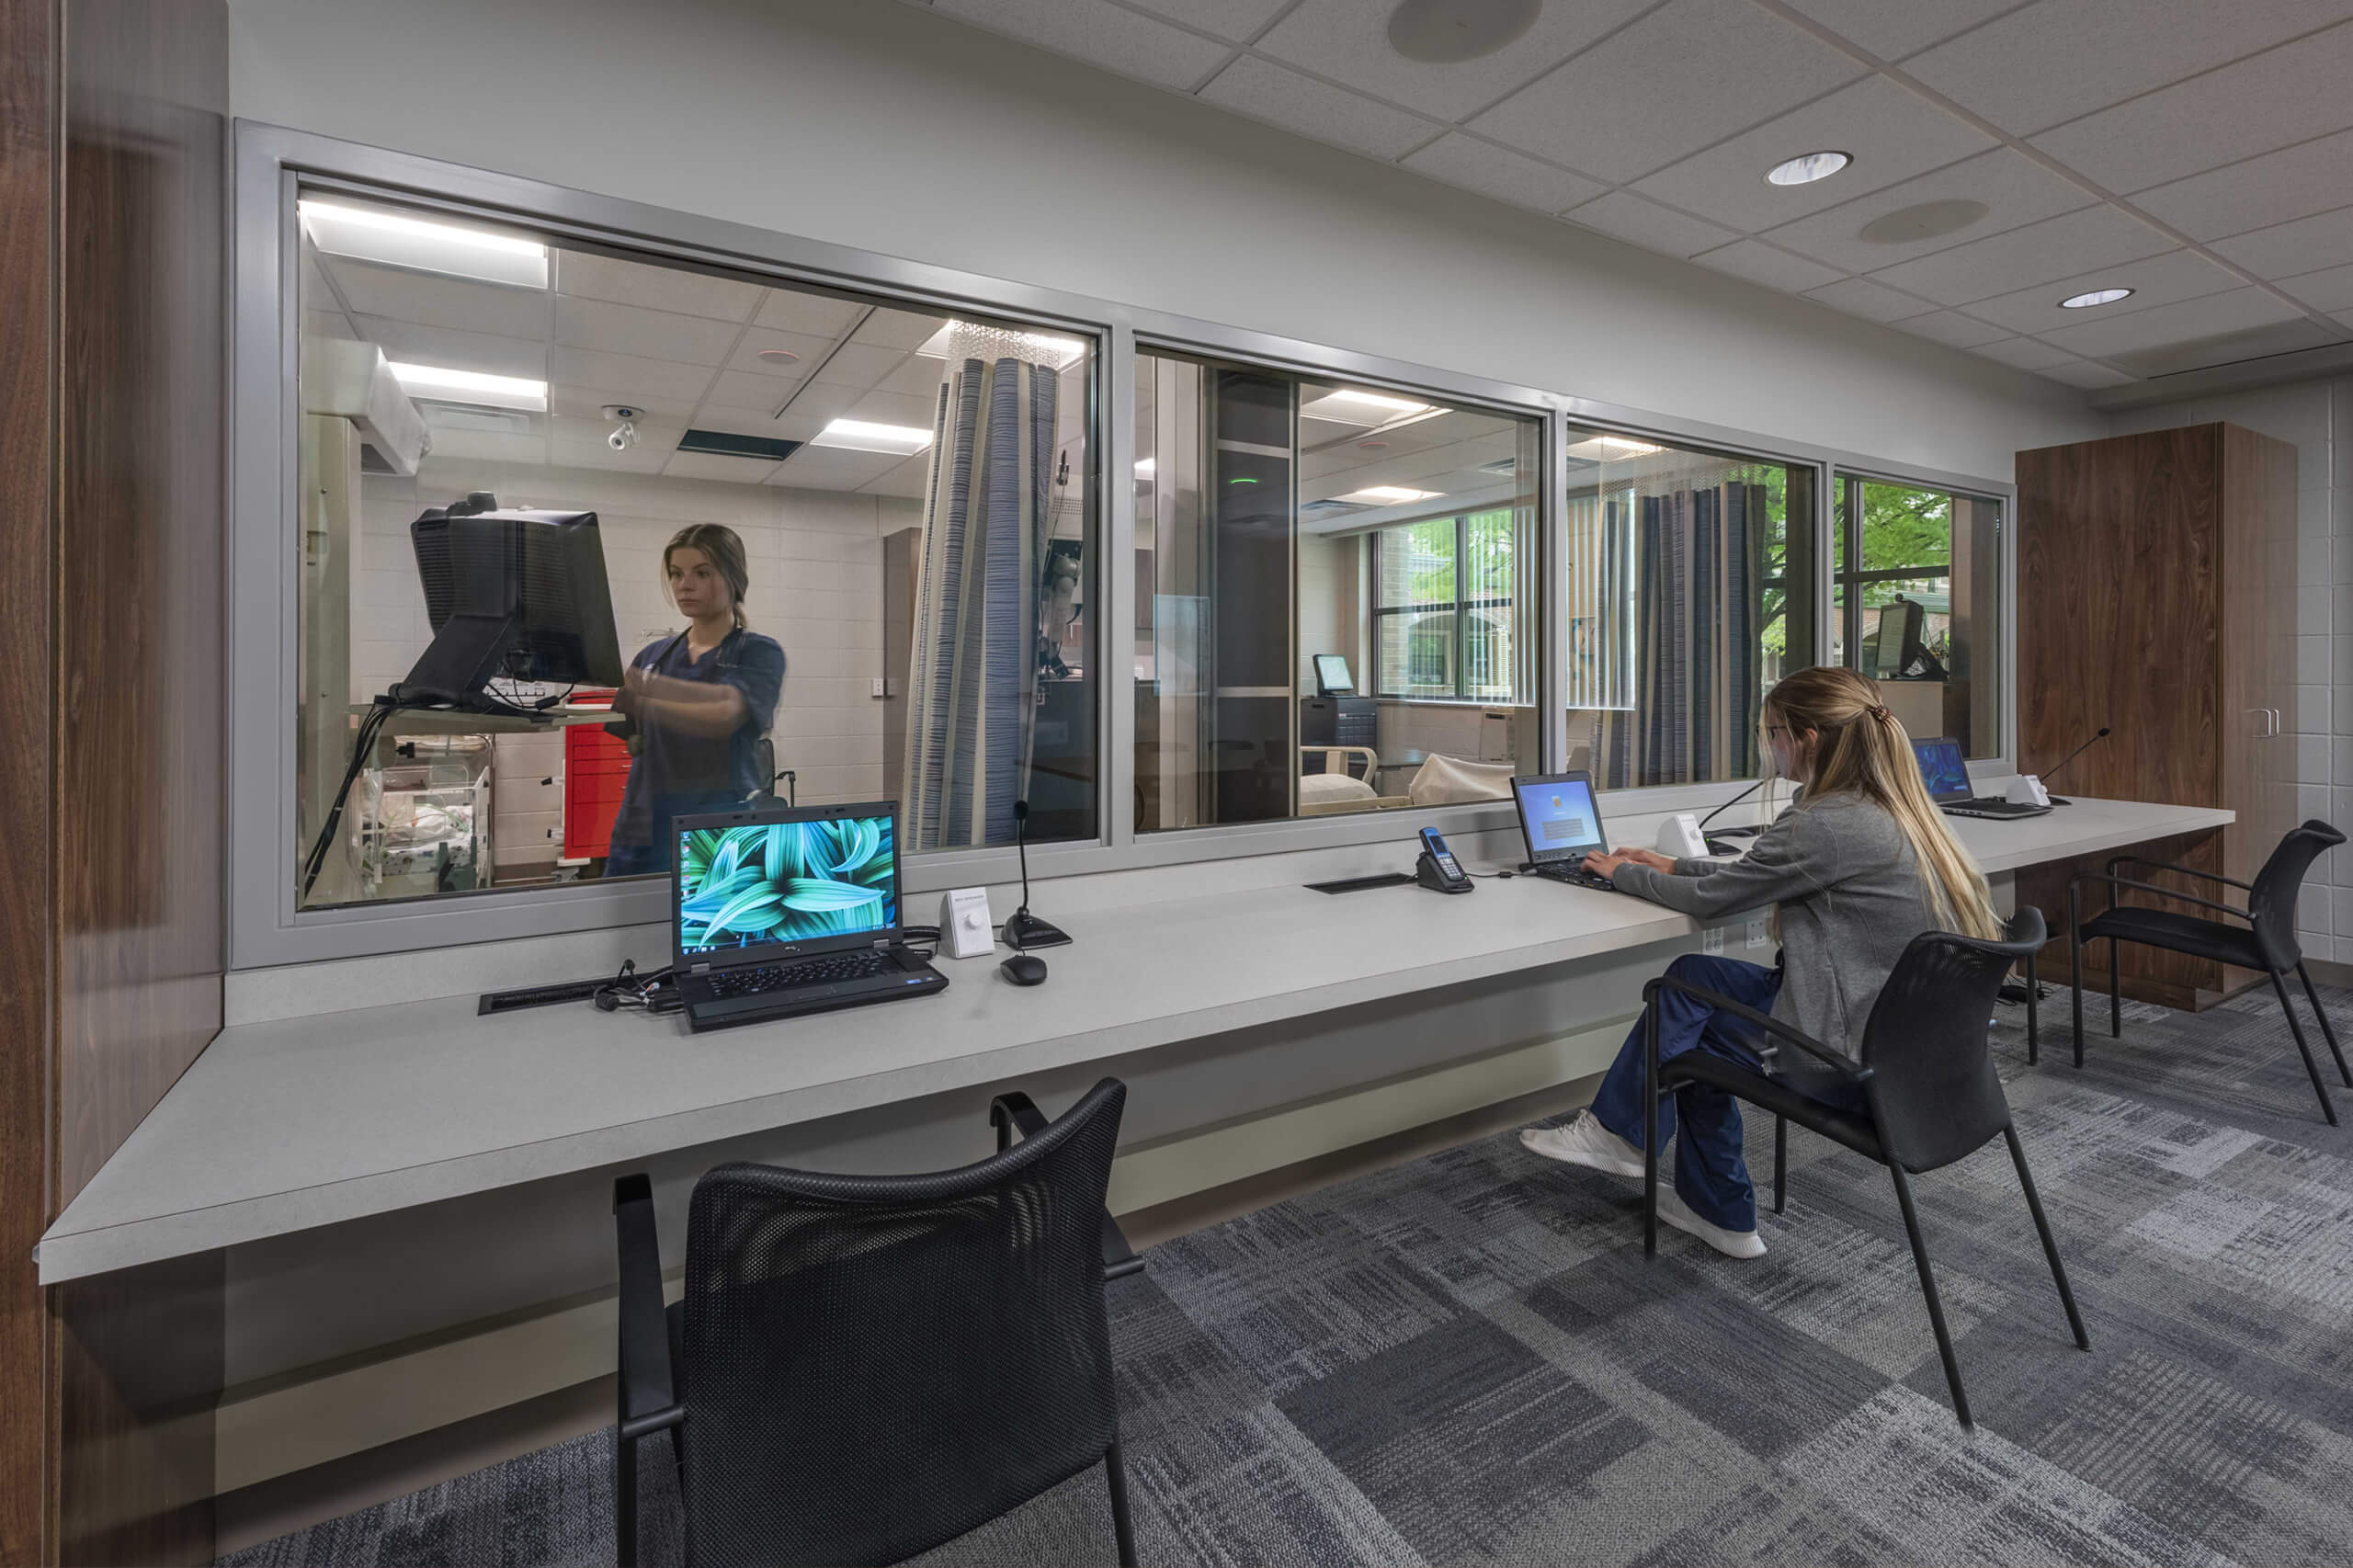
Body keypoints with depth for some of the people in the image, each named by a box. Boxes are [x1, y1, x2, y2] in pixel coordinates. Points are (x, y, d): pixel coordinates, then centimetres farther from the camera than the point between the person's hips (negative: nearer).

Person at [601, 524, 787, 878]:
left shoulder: (759, 652, 0)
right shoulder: (653, 655, 15)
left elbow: (726, 713, -21)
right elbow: (631, 740, 7)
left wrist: (642, 694, -31)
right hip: (643, 831, 4)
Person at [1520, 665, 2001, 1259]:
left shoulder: (1824, 827, -23)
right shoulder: (1894, 810, 7)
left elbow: (1710, 899, -11)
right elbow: (1754, 876, 18)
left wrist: (1625, 873, 6)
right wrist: (1671, 867, 18)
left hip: (1853, 1064, -9)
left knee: (1691, 979, 2)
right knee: (1697, 1024, 13)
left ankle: (1617, 1132, 19)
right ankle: (1717, 1211, 24)